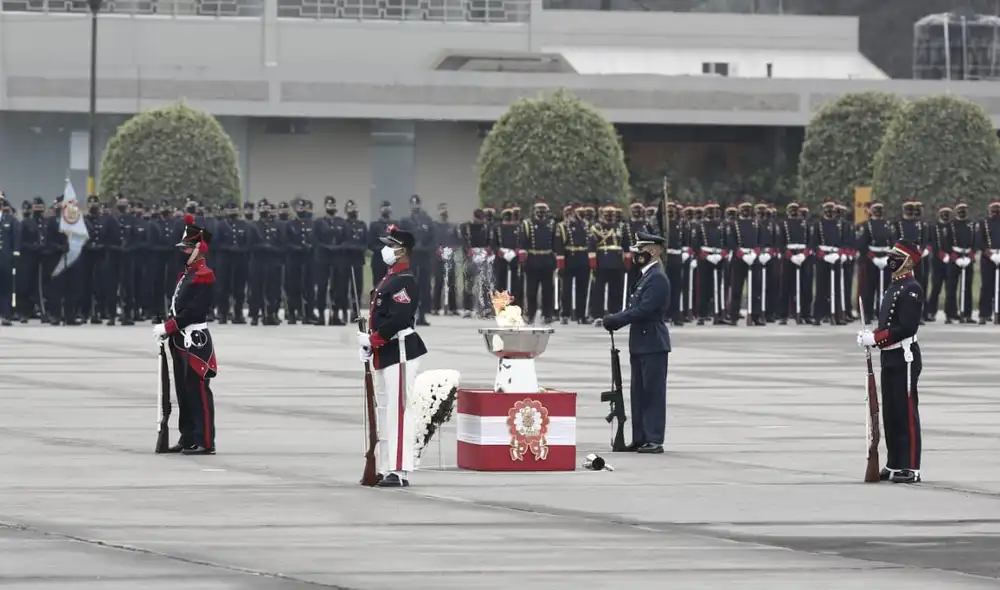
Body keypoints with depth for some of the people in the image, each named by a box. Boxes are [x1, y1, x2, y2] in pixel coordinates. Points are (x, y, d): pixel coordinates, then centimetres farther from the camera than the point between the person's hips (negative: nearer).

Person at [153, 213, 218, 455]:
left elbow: (193, 310, -20)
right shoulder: (186, 275, 18)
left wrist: (168, 327, -18)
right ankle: (188, 439, 20)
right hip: (181, 341, 10)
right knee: (184, 391, 13)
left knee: (198, 391, -9)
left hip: (195, 341, -10)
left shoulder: (204, 277, -12)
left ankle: (205, 442, -8)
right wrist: (167, 329, 1)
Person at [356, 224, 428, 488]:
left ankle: (399, 471, -12)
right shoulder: (388, 279, 17)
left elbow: (398, 318, -24)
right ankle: (386, 469, 19)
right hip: (384, 354, 11)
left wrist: (372, 340, -17)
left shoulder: (405, 282, -14)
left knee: (398, 411, -10)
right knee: (385, 411, 13)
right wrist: (368, 344, 7)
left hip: (400, 351, -11)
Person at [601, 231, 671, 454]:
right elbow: (635, 308, 18)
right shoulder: (647, 276, 17)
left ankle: (654, 440, -6)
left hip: (653, 344, -10)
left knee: (653, 392, -7)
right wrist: (615, 319, 1)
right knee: (639, 392, 12)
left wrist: (615, 320, -17)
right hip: (640, 344, 10)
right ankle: (640, 438, 16)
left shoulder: (658, 278, -15)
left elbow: (644, 310, -22)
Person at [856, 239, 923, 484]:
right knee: (890, 413, 13)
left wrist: (875, 338, -21)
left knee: (906, 413, -7)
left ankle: (910, 468, -6)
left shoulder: (911, 289, -14)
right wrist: (871, 335, 1)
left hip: (905, 357, -10)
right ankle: (895, 464, 20)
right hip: (889, 356, 10)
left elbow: (907, 327, -22)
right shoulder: (894, 287, 17)